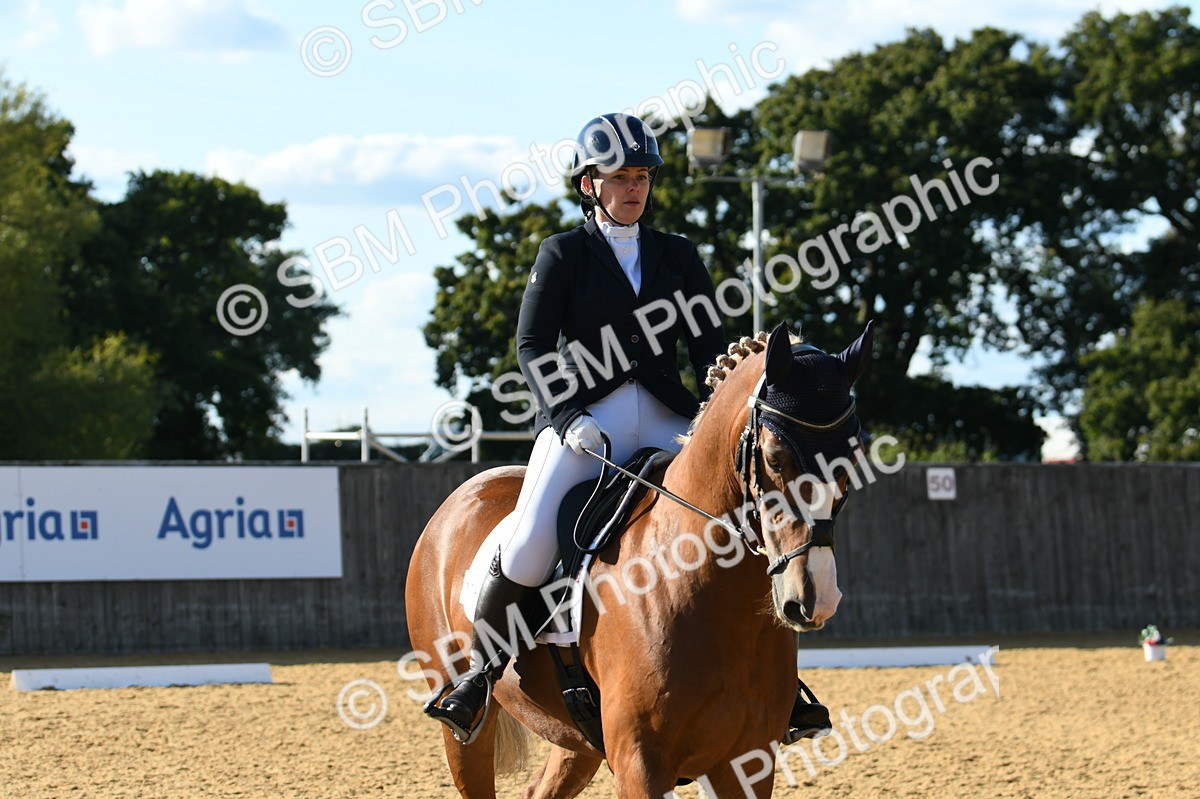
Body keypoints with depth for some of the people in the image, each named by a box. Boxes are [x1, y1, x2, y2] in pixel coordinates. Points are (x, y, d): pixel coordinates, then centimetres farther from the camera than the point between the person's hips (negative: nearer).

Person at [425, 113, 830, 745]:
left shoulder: (677, 256, 16)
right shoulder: (563, 254, 7)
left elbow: (709, 343, 9)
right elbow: (532, 347, -1)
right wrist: (568, 417, -16)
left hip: (666, 420, 3)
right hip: (583, 415, -3)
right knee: (530, 542, -25)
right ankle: (478, 672, -4)